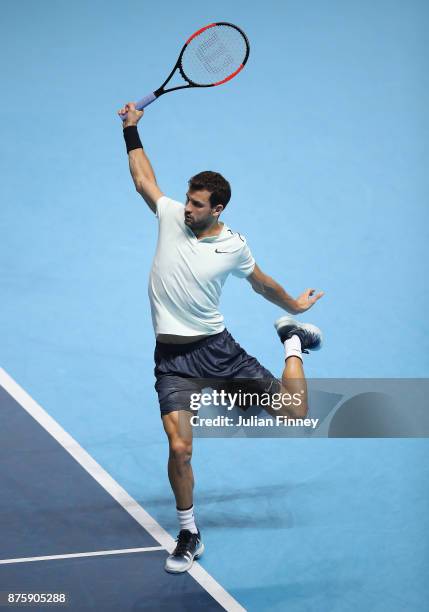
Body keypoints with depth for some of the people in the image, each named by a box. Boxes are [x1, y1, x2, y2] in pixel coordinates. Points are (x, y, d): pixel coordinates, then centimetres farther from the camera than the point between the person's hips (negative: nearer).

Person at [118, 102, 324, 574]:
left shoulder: (234, 246, -2)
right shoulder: (171, 216, -2)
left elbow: (261, 283, 18)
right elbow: (143, 179, 12)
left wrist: (293, 304, 30)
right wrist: (131, 130, 13)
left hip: (218, 348, 0)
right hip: (172, 358, 0)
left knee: (294, 416, -2)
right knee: (180, 449, -16)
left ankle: (292, 343, 30)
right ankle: (188, 535, 8)